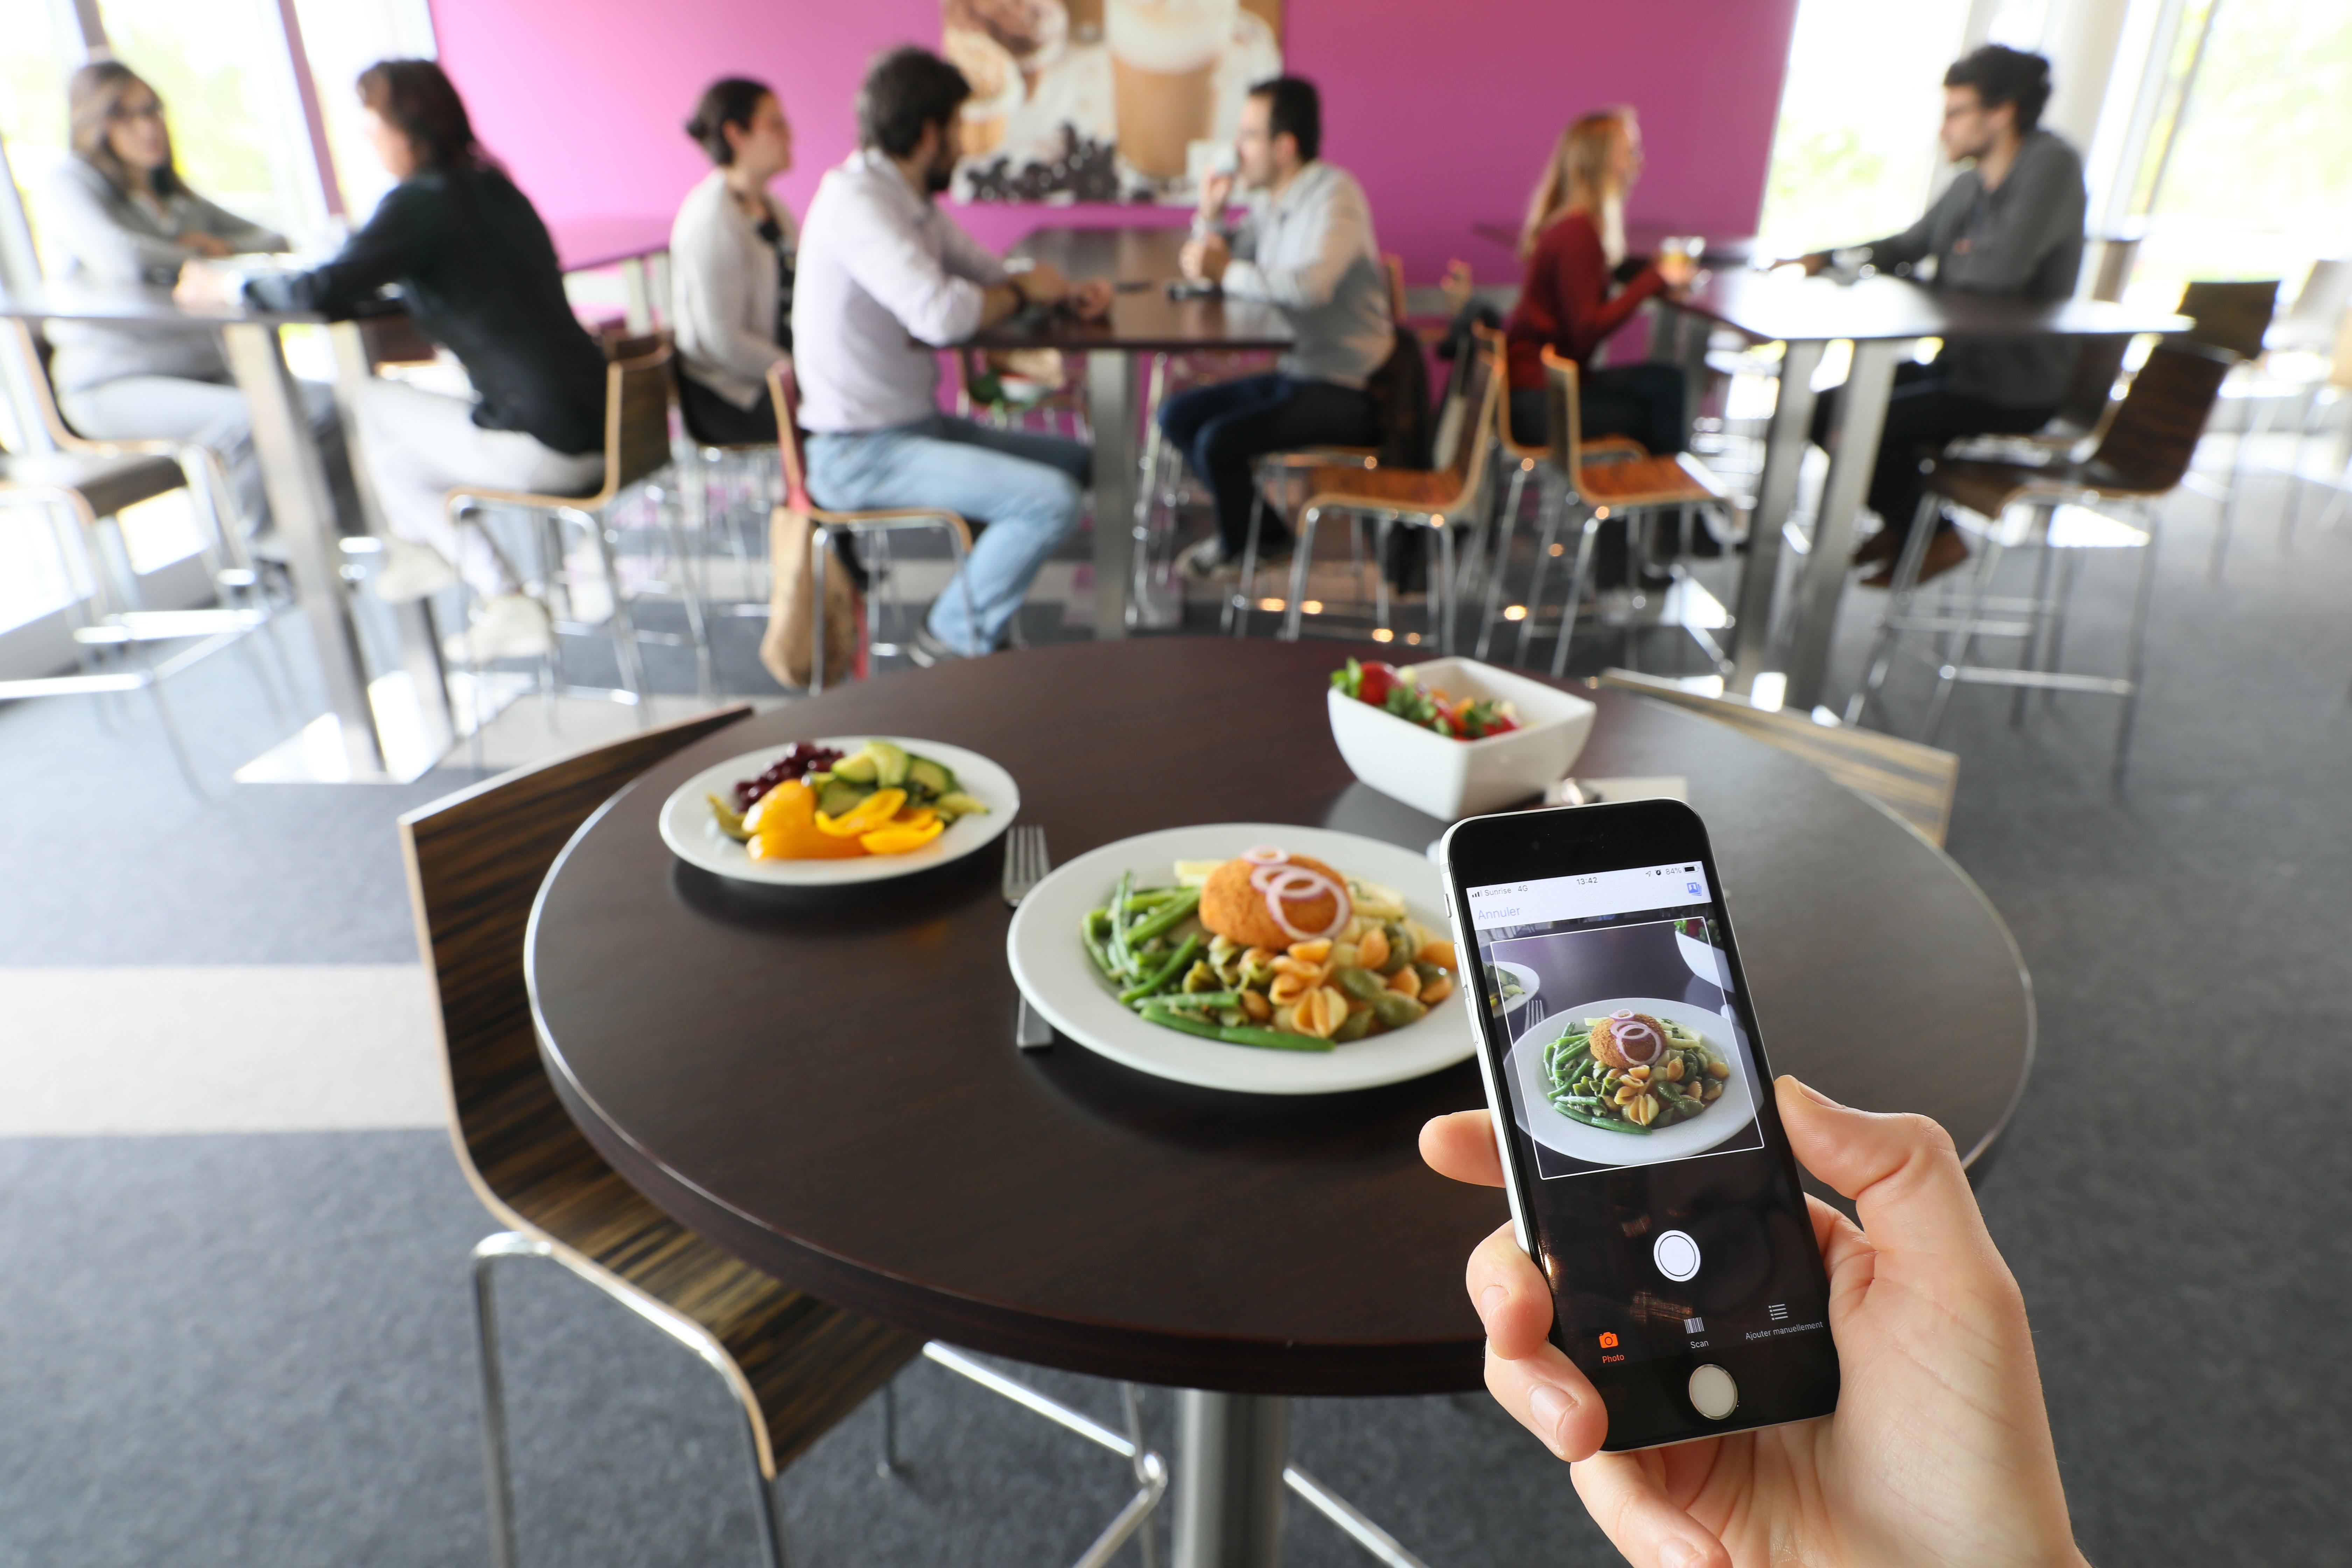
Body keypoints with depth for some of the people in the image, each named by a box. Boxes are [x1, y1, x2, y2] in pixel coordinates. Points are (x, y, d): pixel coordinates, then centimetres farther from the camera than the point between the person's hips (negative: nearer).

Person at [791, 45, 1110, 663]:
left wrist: (1069, 292, -2)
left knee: (1076, 461, 13)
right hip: (859, 454, -10)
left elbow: (987, 271, 19)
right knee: (1053, 499, -21)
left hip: (917, 424, 10)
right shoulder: (856, 202, -18)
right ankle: (955, 640, -3)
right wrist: (1023, 290, -11)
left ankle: (982, 599, 18)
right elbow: (941, 317, -30)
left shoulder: (913, 202, 11)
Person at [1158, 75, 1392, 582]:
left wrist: (1227, 271, -19)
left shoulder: (1334, 194, -14)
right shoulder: (1267, 201, 12)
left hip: (1347, 391, -9)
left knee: (1220, 440, -24)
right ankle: (1263, 529, 18)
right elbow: (1215, 267, 21)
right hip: (1295, 370, 9)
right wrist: (1210, 217, 1)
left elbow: (1311, 285, -31)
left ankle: (1238, 546, 8)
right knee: (1177, 416, 6)